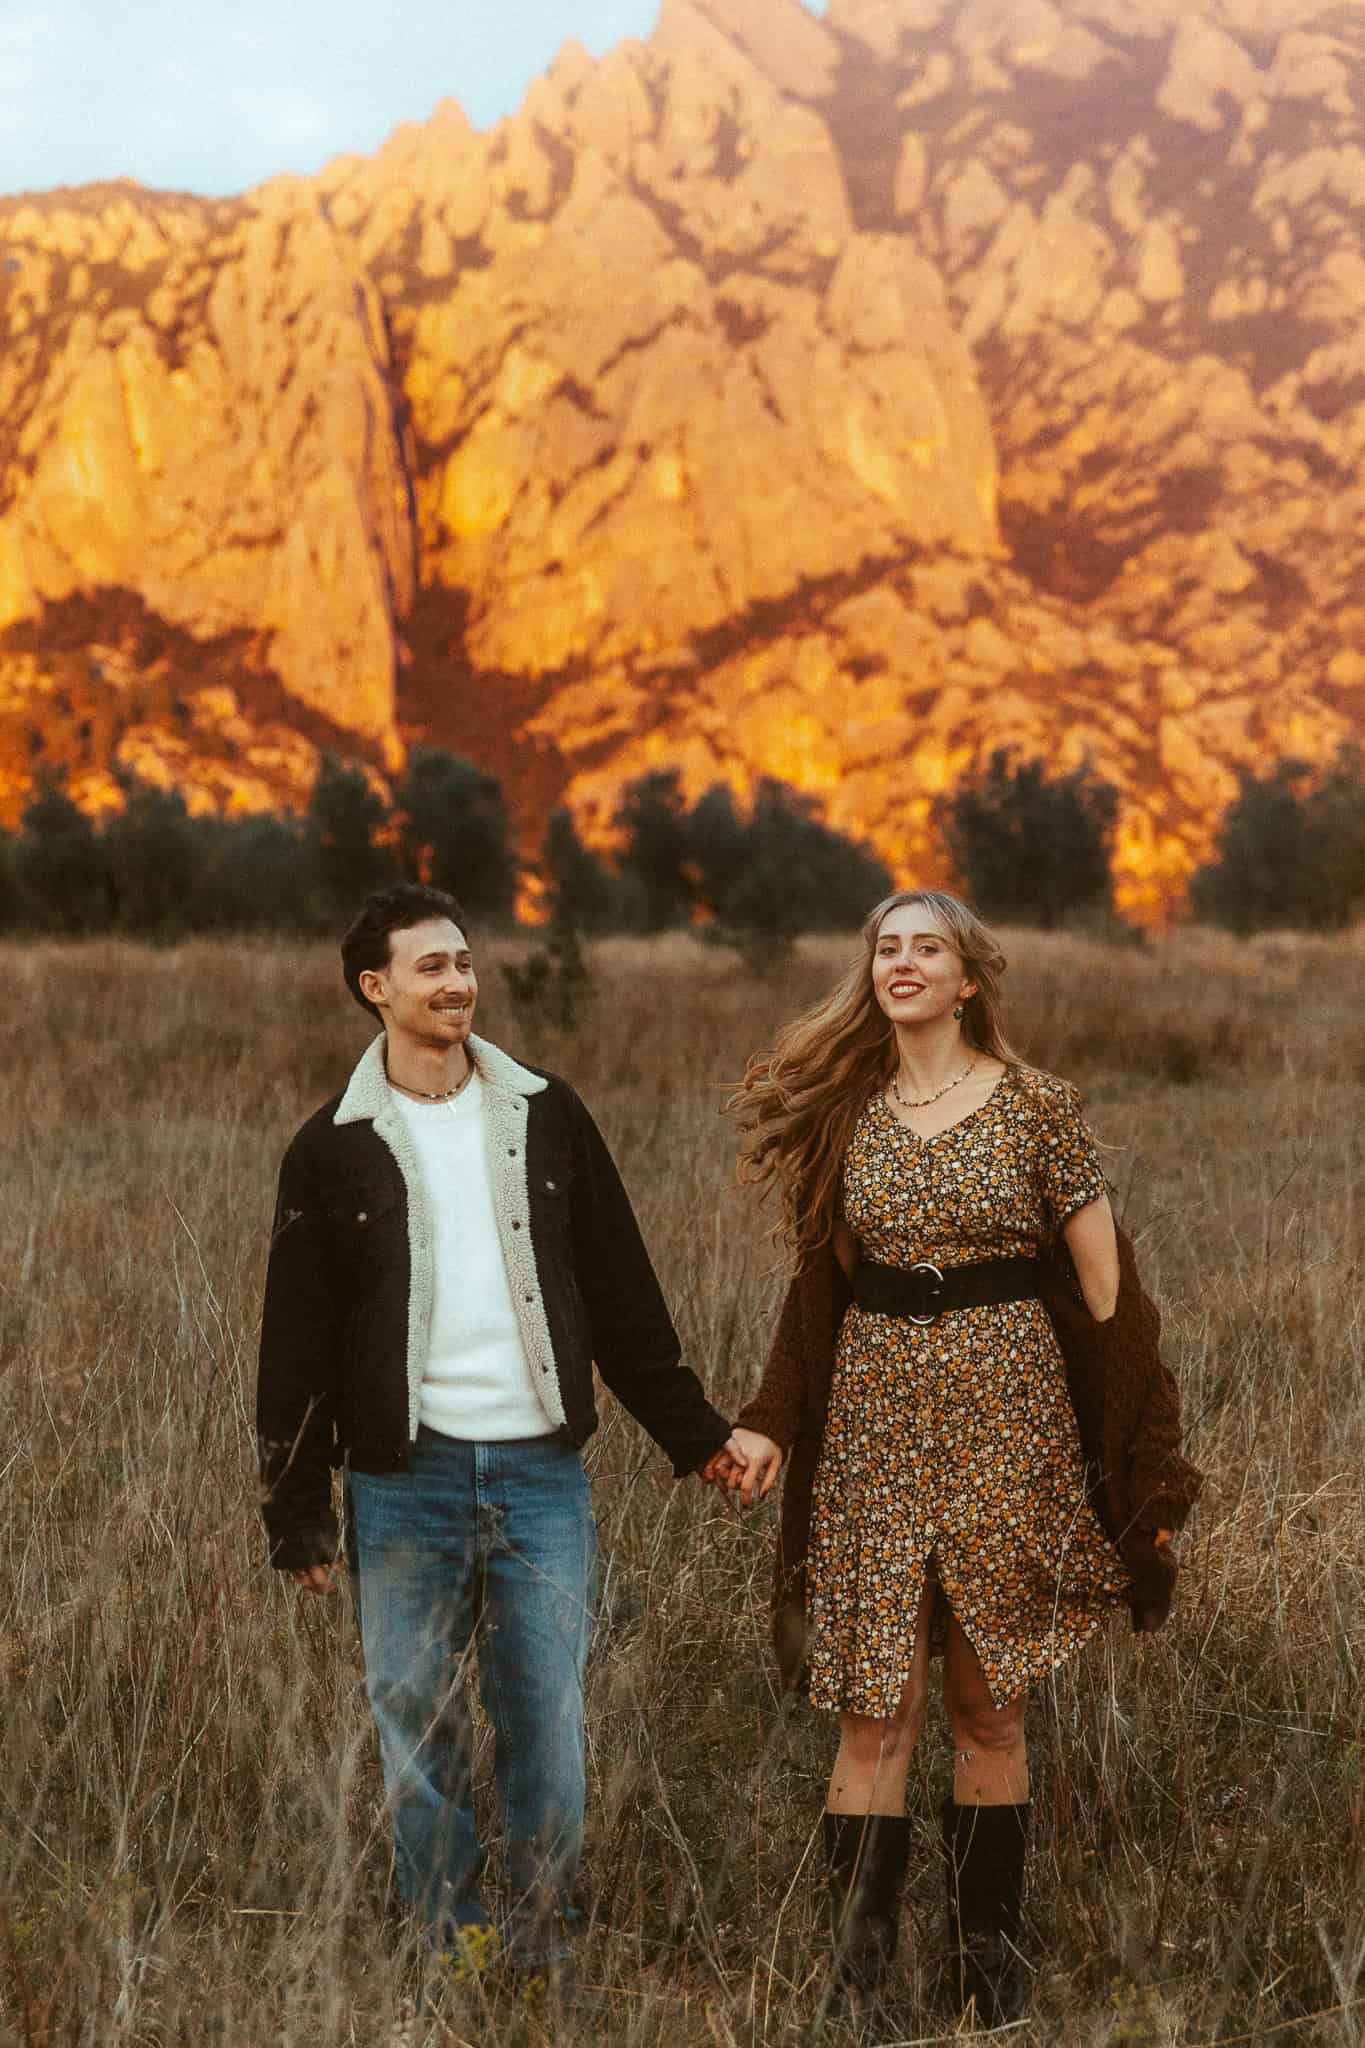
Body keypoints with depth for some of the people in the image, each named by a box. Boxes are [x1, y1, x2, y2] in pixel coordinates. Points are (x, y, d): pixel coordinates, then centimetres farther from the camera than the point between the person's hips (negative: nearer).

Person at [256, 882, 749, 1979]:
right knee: (417, 1723, 5)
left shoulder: (546, 1115, 6)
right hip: (406, 1478, -1)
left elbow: (623, 1291, 10)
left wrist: (693, 1429, 9)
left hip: (541, 1469, 1)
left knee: (548, 1717, 5)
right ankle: (448, 1949, 18)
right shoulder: (334, 1148, 1)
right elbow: (298, 1344, 2)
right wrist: (299, 1516, -1)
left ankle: (546, 1946, 18)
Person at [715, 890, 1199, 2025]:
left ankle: (992, 1960, 17)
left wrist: (1145, 1458, -2)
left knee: (991, 1708, 6)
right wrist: (768, 1424, 1)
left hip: (1008, 1410, -1)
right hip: (875, 1414, 2)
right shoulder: (846, 1113, 7)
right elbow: (820, 1284, 11)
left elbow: (1106, 1285, 0)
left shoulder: (1038, 1106, -1)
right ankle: (856, 1973, 2)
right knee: (876, 1708, -3)